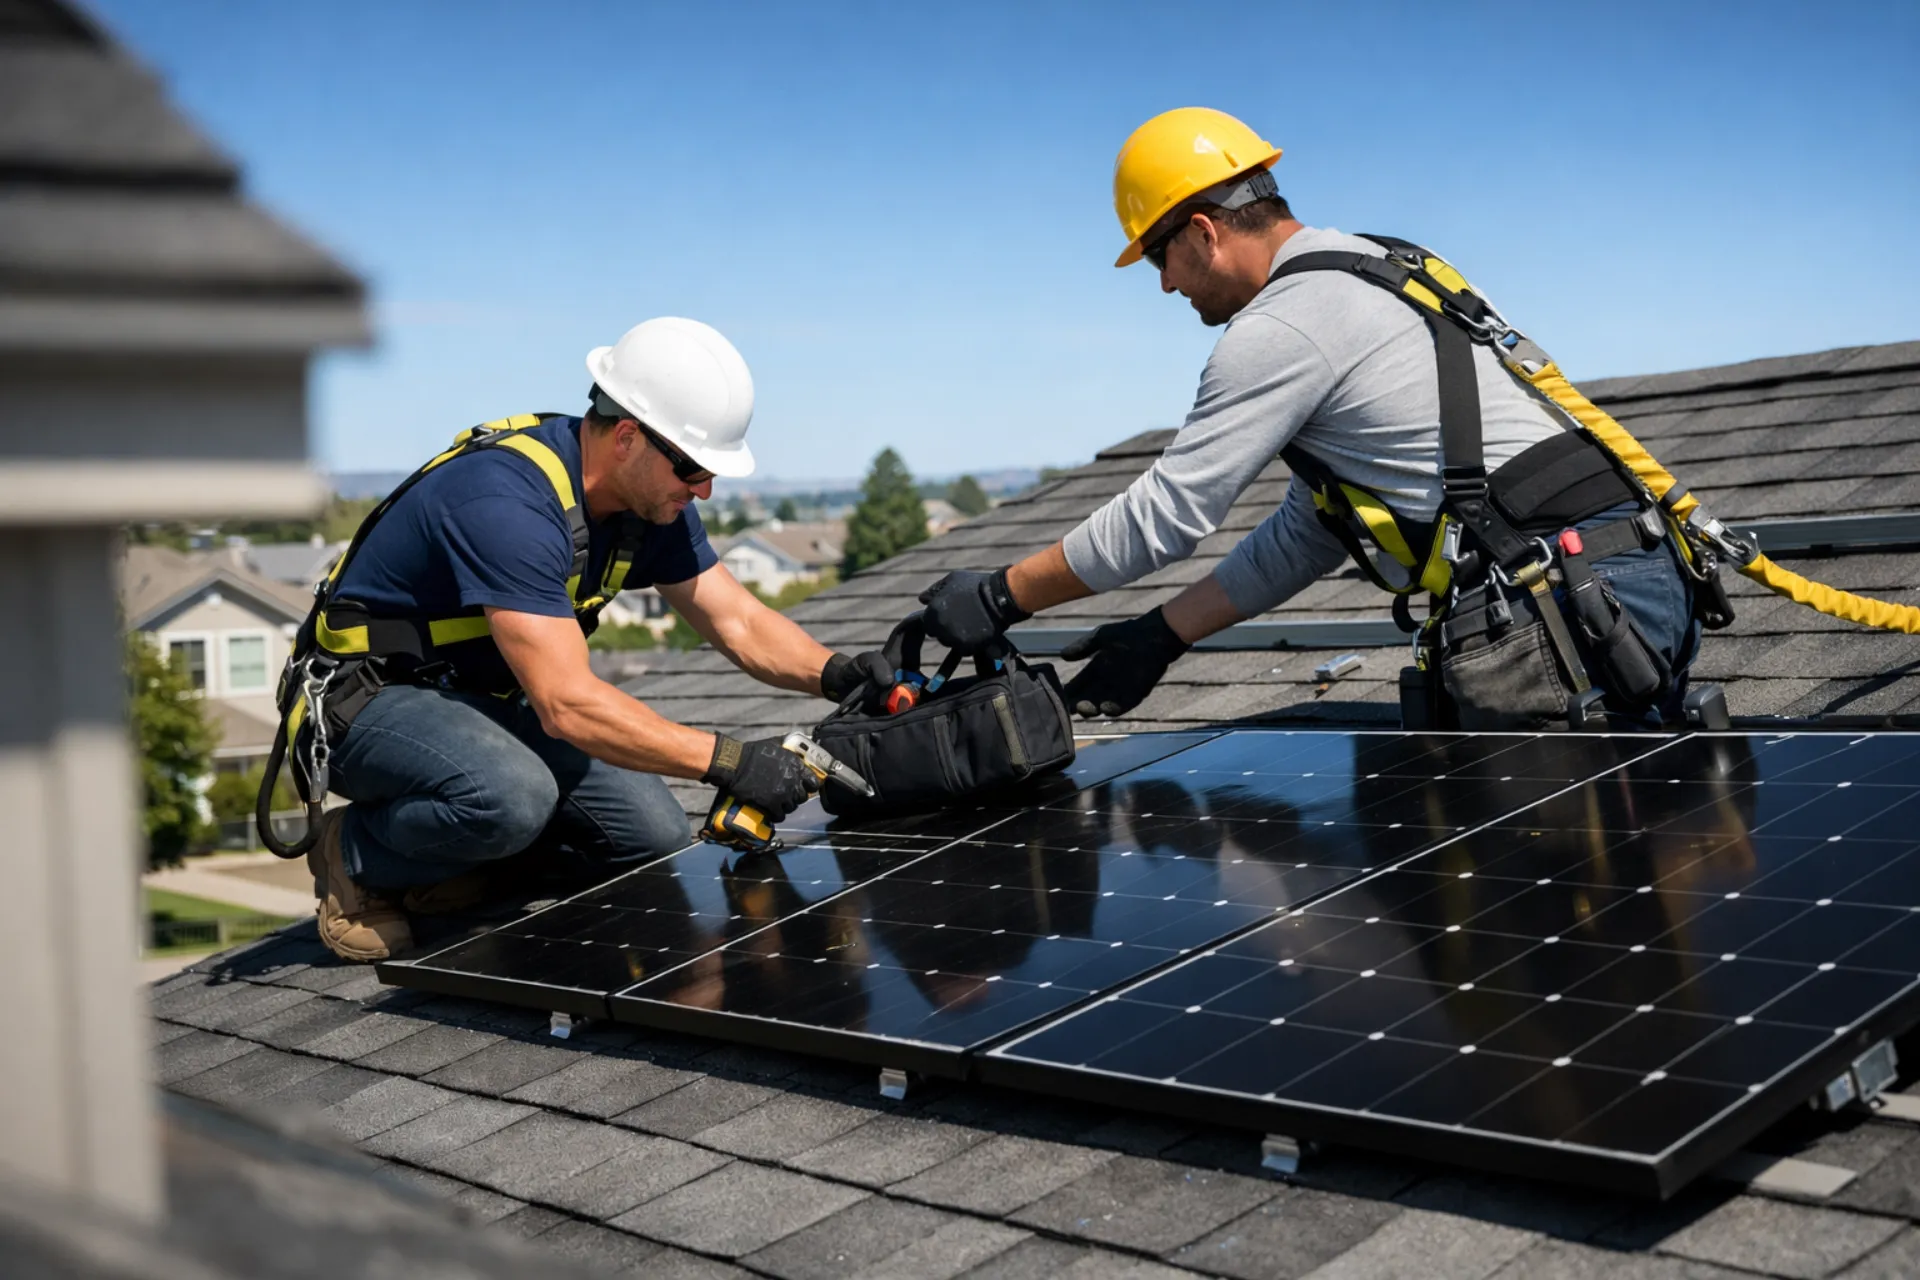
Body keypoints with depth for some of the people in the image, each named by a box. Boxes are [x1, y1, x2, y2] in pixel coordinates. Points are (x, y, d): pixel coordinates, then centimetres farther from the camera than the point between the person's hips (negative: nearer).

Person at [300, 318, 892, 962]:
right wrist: (728, 761, -38)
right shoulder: (507, 502, -32)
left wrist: (835, 673, -18)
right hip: (371, 697, -8)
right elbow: (568, 704, -37)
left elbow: (739, 621, 1)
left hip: (488, 699, 8)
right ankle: (356, 854, -8)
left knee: (654, 837, -7)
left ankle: (448, 866, 11)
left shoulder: (652, 500, -4)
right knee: (515, 797, -38)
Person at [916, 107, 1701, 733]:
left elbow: (1162, 517, -6)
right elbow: (1309, 531, 25)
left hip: (1558, 605, -9)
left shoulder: (1280, 328, -8)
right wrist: (1161, 635, 23)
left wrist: (998, 600, 6)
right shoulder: (1365, 274, 23)